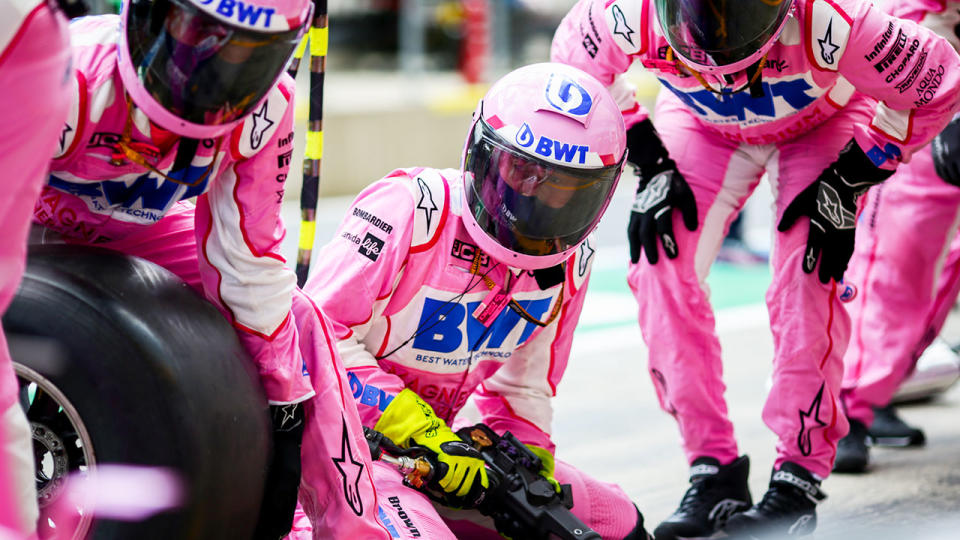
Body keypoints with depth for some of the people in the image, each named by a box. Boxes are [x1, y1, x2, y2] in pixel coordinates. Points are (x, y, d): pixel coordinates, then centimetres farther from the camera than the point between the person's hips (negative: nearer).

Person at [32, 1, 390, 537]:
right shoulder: (74, 81, -40)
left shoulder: (266, 106, -25)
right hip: (32, 223, -3)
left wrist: (282, 410, -12)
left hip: (138, 232, 4)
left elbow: (249, 255, -14)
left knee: (295, 321, -9)